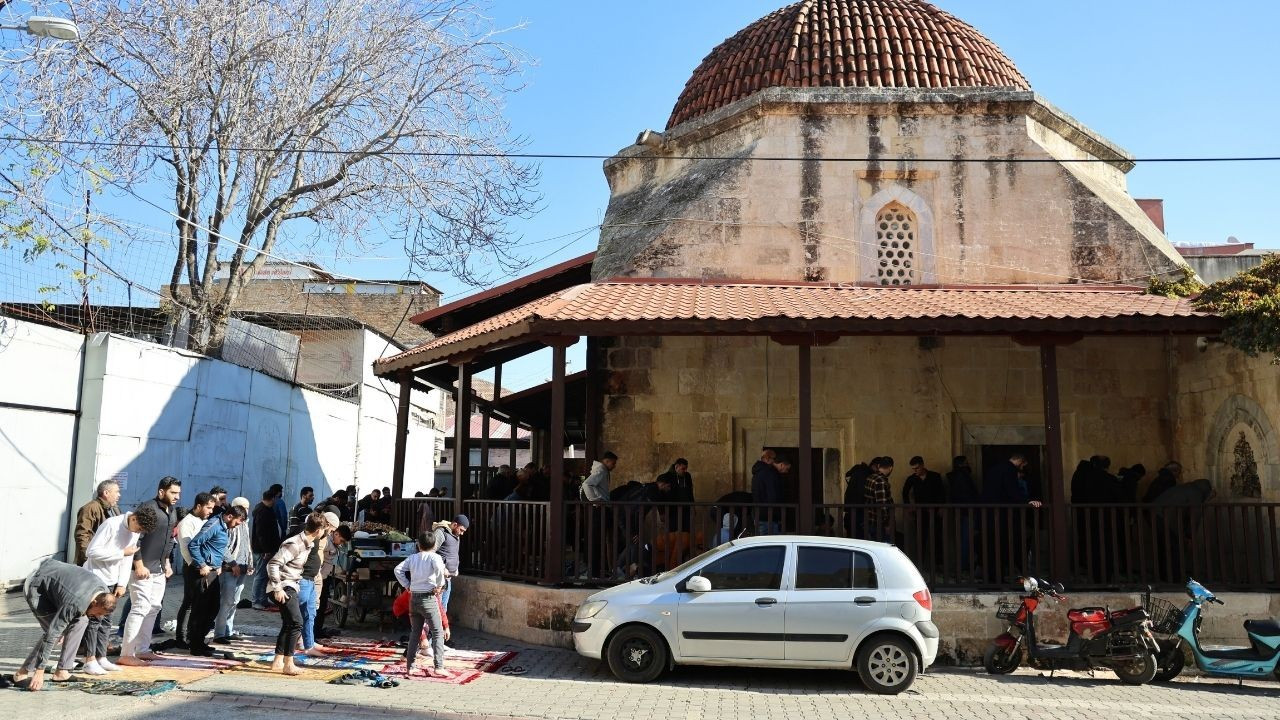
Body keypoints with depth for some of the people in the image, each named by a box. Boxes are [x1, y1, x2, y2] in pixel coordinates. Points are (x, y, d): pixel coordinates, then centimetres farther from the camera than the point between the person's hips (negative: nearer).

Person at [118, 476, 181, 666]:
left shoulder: (173, 511, 13)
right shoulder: (147, 508, -14)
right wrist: (139, 565, -20)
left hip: (160, 570, 9)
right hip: (143, 568, -9)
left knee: (154, 608, 12)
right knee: (140, 608, -10)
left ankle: (142, 649, 21)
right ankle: (126, 654, -5)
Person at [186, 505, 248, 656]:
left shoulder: (226, 528, 12)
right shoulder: (213, 525, -16)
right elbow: (193, 545, -19)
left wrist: (219, 565, 13)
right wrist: (202, 565, -18)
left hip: (214, 571, 9)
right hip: (205, 572, -9)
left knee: (213, 608, 13)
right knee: (200, 609, -1)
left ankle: (199, 641, 24)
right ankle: (195, 646, 6)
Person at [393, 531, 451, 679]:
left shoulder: (412, 558, 9)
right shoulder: (434, 557, -5)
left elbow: (398, 570, 3)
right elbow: (439, 568, -25)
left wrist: (407, 585, 8)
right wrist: (439, 585, -13)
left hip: (413, 598, 5)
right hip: (428, 598, -5)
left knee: (415, 632, 15)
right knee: (438, 632, 0)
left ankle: (409, 667, 17)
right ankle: (438, 668, -7)